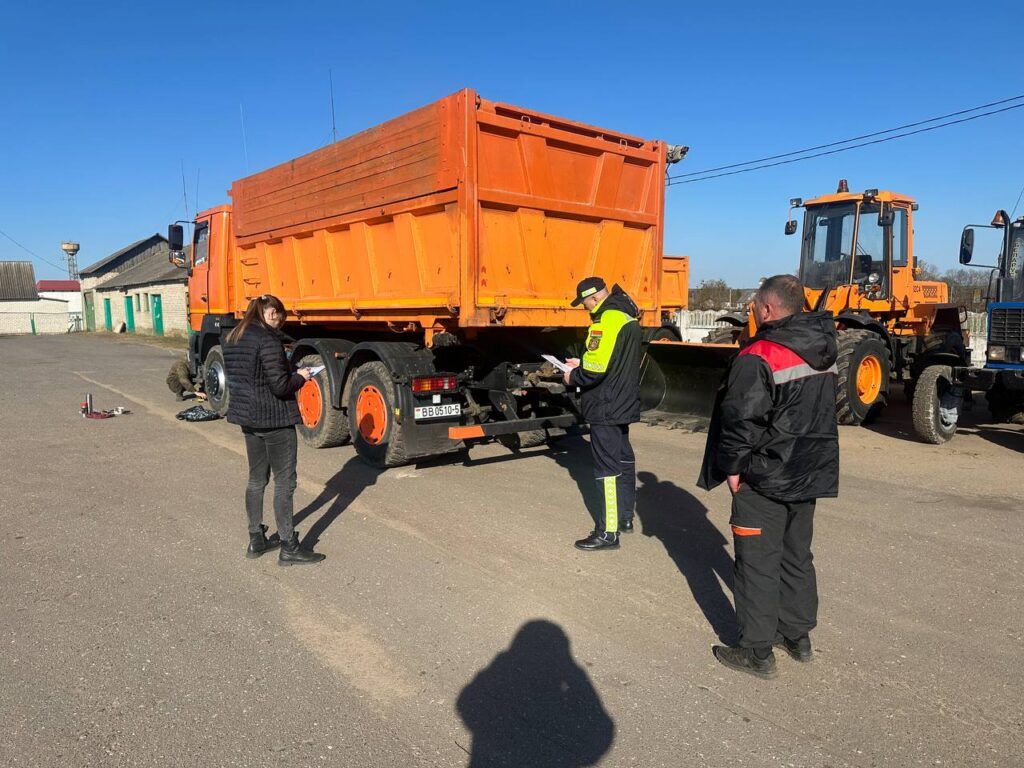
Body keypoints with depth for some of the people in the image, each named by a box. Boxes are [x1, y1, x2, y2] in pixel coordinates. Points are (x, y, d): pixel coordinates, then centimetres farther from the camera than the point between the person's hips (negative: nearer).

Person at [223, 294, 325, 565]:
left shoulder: (233, 339, 9)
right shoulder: (268, 340, -19)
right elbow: (280, 386, -23)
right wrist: (300, 377, -3)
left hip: (247, 418, 9)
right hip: (275, 420, -9)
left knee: (257, 479, 17)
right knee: (284, 482, -1)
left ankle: (256, 540, 27)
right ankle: (288, 548, 6)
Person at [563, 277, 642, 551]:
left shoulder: (607, 319, -20)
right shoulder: (626, 315, 12)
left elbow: (596, 369, -25)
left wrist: (573, 377, -8)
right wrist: (582, 364, 15)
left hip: (606, 408, -10)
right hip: (624, 404, 10)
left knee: (608, 468, -5)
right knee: (623, 459, 18)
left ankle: (608, 532, 2)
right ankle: (625, 517, 32)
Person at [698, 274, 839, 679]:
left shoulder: (757, 358, -20)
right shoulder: (824, 353, 6)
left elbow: (741, 419, -21)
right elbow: (821, 410, 15)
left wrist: (733, 468, -9)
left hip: (764, 479, -8)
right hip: (812, 474, 8)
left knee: (758, 564, 3)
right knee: (797, 556, 19)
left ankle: (757, 652, 12)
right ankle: (798, 636, 33)